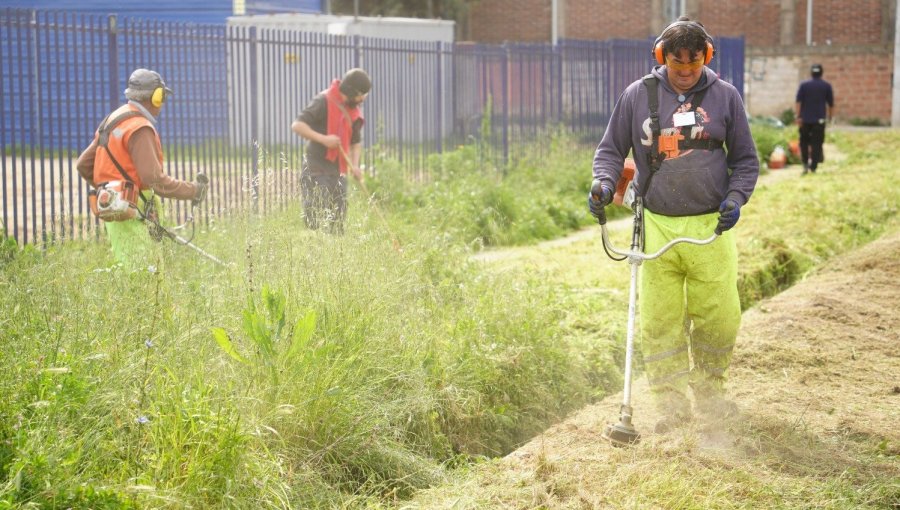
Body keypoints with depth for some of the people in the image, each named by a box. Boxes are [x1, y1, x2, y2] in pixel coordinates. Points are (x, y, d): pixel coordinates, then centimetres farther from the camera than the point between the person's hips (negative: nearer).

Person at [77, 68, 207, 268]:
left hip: (113, 211, 9)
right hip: (130, 214, -9)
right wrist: (193, 190, -12)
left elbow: (83, 165, 18)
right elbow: (154, 180, -21)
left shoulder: (112, 120, 15)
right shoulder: (140, 128, -14)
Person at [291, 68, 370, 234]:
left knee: (338, 222, 8)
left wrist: (355, 165, 5)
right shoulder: (324, 101, -11)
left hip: (338, 171, 7)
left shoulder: (354, 111, 11)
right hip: (317, 170, -7)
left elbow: (356, 142, 23)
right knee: (319, 223, -11)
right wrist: (323, 139, -26)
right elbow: (297, 126, -17)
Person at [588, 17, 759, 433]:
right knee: (660, 322, -2)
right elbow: (611, 148, 12)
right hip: (656, 227, 0)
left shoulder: (725, 96, 6)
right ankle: (671, 402, 9)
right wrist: (604, 181, -8)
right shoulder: (638, 95, 5)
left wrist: (736, 197, -5)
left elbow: (745, 159, 13)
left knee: (719, 317, 2)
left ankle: (709, 392, 24)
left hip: (711, 227, 0)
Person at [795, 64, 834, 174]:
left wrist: (798, 116, -7)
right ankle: (813, 167, -2)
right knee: (816, 143, 1)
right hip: (820, 119, 0)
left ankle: (805, 164, 1)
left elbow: (798, 102, -6)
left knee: (804, 141, 12)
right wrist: (830, 116, 19)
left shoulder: (804, 85, 2)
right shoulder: (826, 86, 4)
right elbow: (831, 104, 7)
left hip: (805, 119, 0)